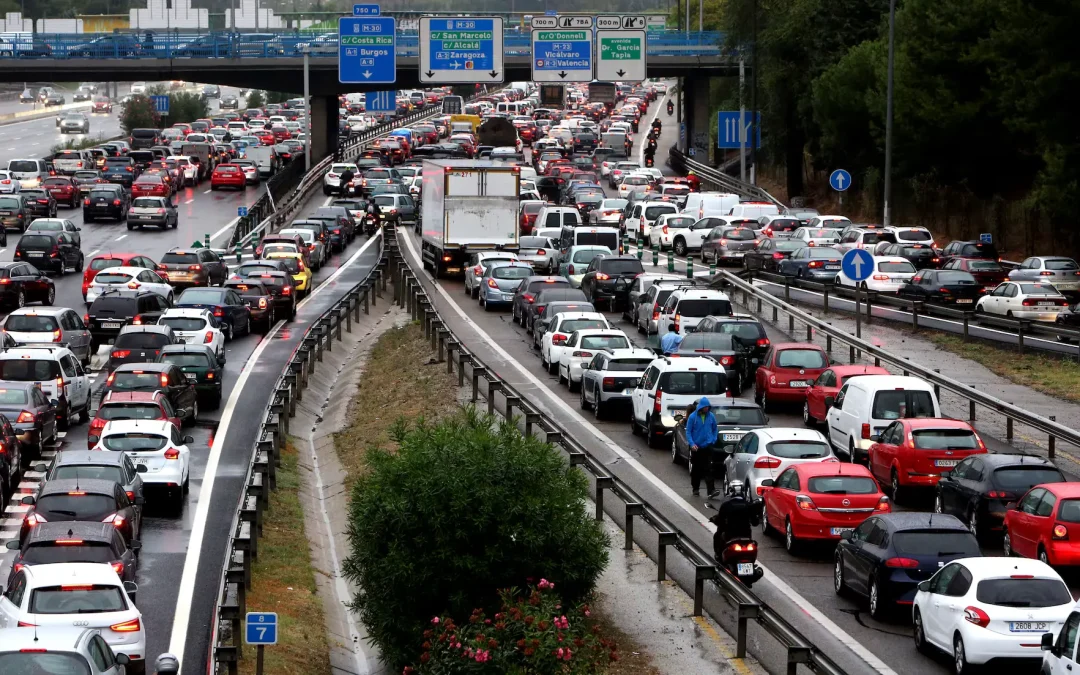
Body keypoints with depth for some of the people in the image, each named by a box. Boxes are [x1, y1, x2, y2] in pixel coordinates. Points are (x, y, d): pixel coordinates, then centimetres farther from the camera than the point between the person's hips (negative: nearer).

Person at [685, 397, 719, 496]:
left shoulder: (711, 416, 0)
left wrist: (714, 440, 2)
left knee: (708, 469, -9)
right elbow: (688, 431, -4)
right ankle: (695, 489, 25)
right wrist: (692, 444, -15)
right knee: (696, 469, 11)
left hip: (707, 446, 0)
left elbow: (715, 429, 13)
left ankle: (711, 491, -15)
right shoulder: (693, 417, -6)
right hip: (696, 447, 0)